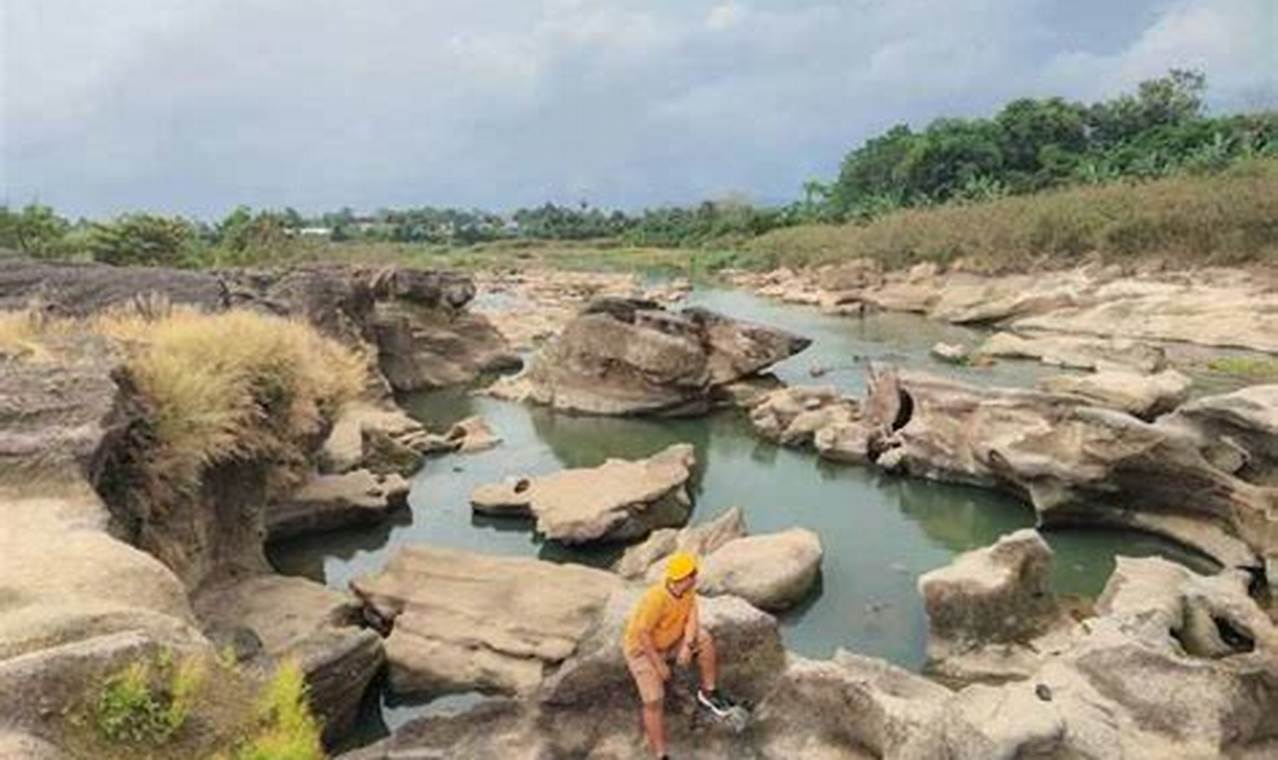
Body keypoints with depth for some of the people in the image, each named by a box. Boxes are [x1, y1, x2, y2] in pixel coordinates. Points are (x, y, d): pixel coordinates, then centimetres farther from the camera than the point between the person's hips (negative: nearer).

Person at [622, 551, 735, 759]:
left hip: (670, 640, 7)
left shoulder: (688, 589, -15)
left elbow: (691, 617, -14)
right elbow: (642, 634, -30)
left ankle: (708, 693, 6)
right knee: (654, 701, -13)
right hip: (642, 649, -6)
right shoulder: (656, 599, -36)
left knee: (705, 638, -9)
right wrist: (659, 664, -24)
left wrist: (687, 645, -30)